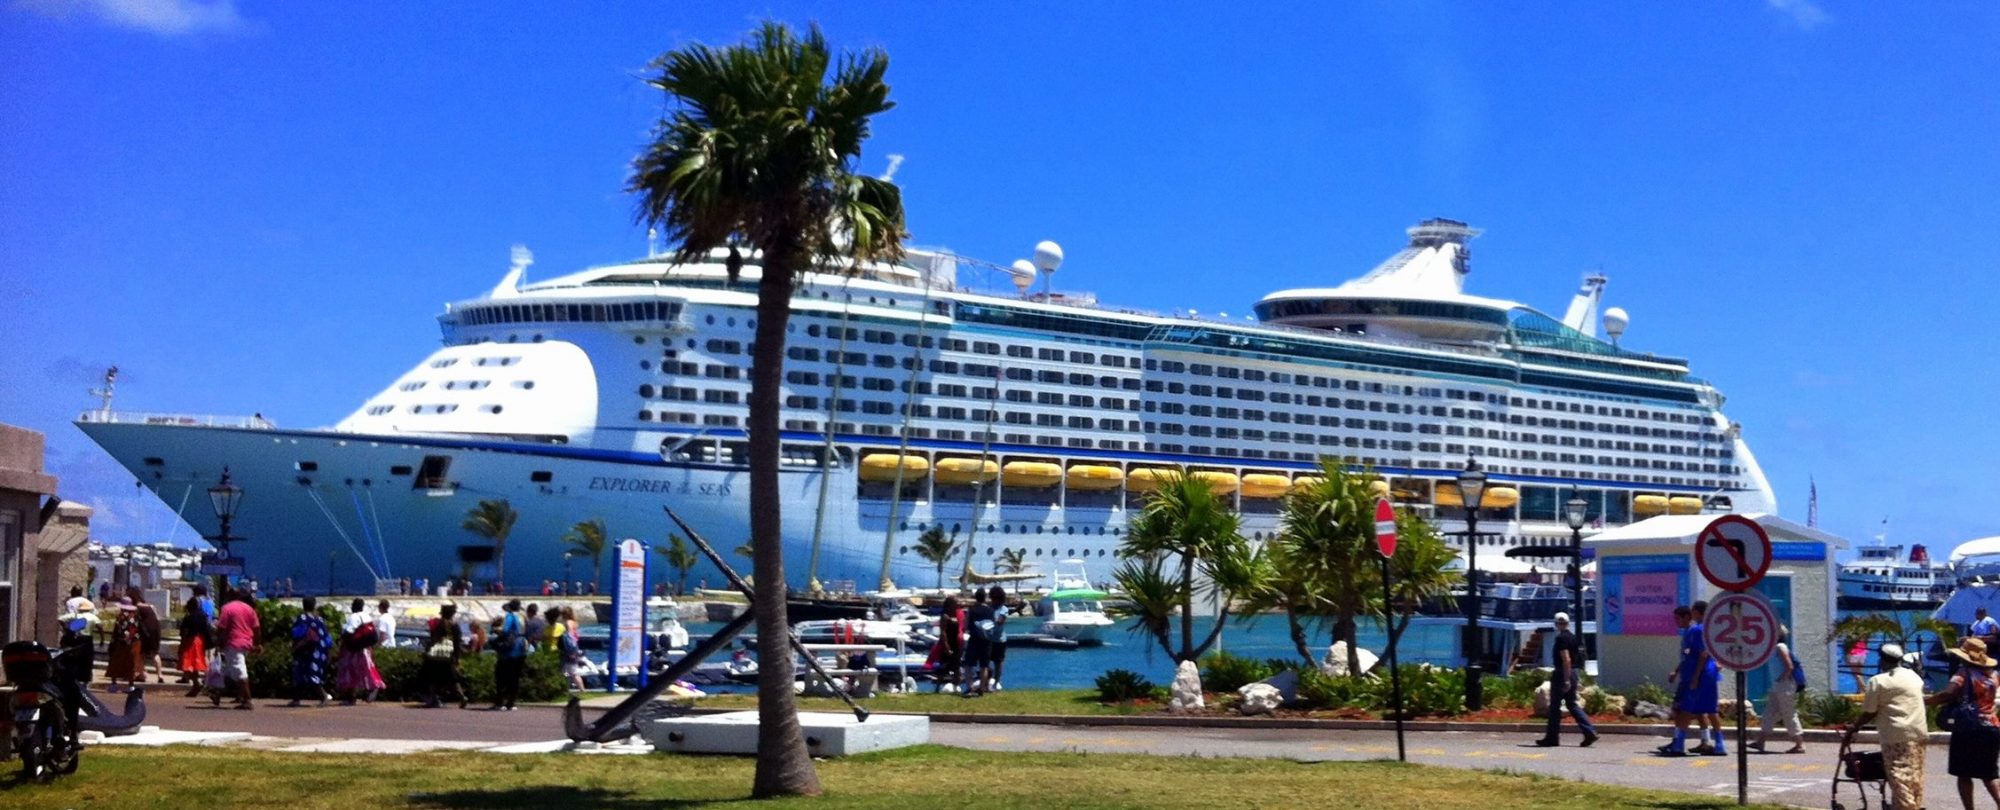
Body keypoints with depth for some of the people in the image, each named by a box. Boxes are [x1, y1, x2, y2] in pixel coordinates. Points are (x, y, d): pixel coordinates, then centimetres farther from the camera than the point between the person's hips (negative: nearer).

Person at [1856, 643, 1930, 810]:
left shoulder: (1877, 681, -8)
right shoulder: (1914, 676, 13)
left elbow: (1870, 713, -9)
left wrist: (1856, 724, 6)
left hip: (1896, 735, -7)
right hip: (1918, 731, 7)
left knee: (1900, 776, -7)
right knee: (1915, 775, 13)